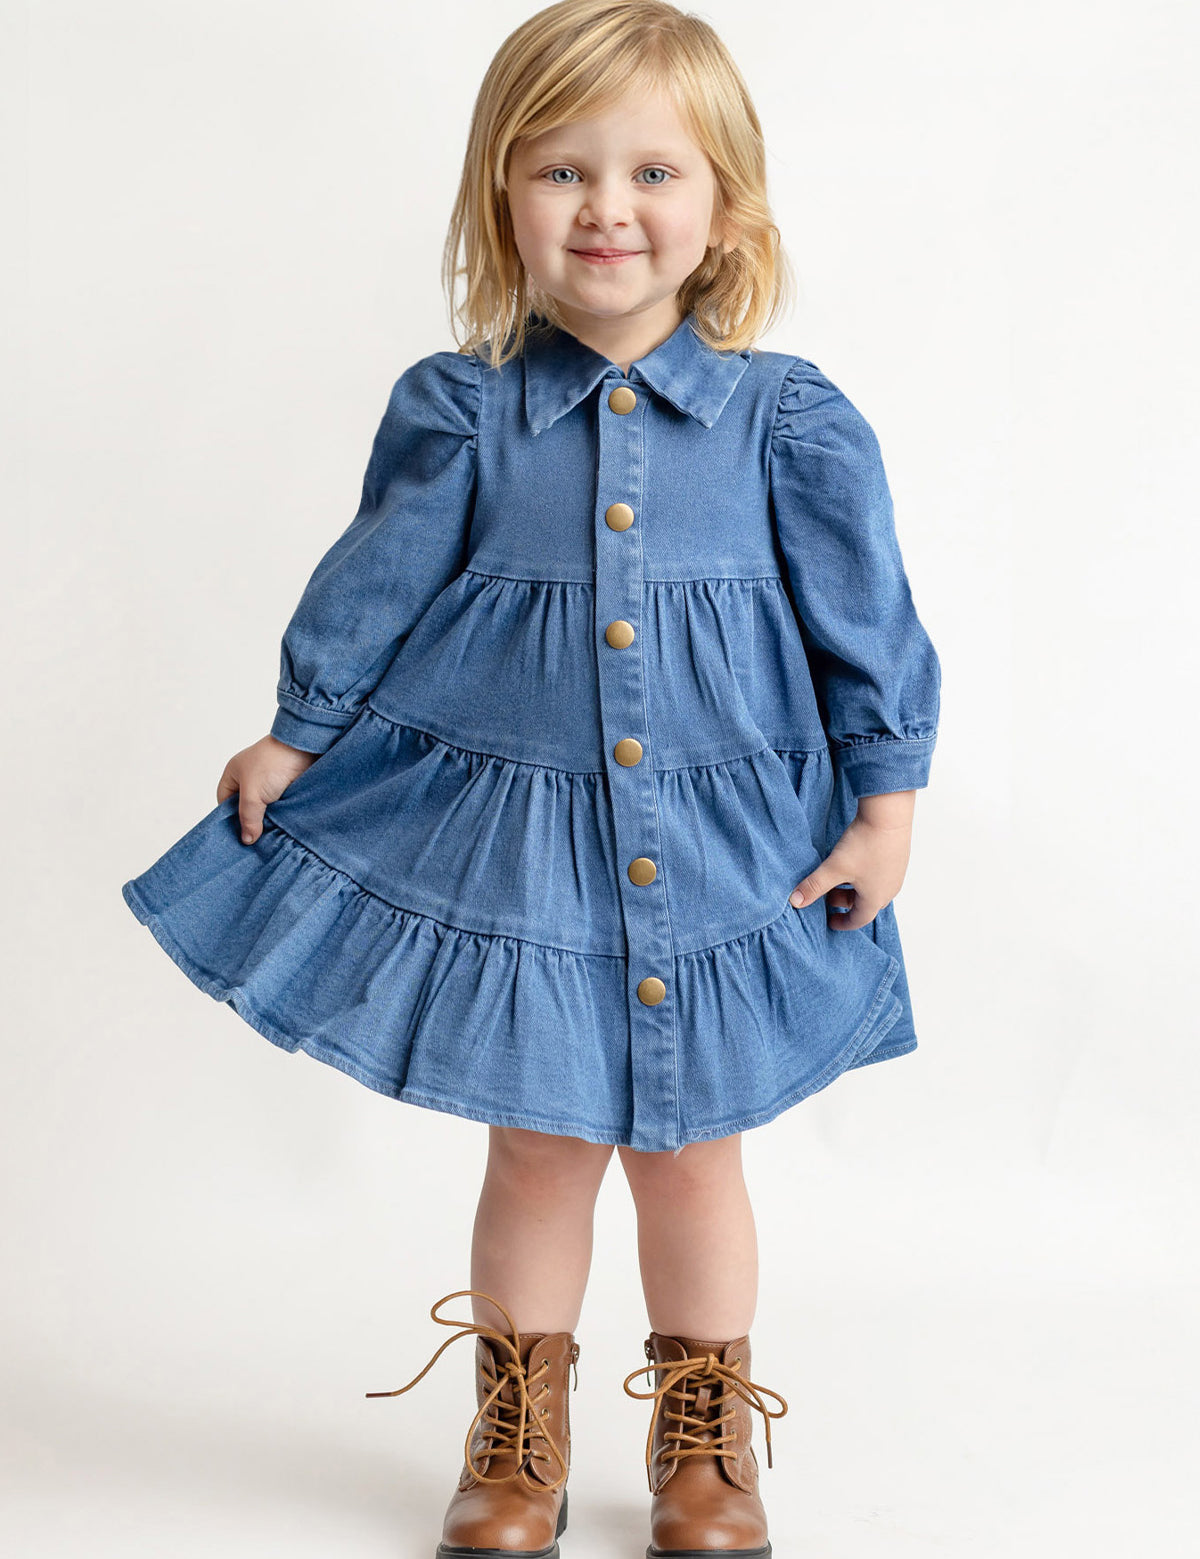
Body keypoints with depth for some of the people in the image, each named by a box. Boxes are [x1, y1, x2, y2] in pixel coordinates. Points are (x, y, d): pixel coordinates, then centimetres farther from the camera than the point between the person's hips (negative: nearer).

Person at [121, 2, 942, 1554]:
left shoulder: (791, 421, -5)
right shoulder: (454, 410, -4)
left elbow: (870, 622, 0)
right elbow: (372, 588, 5)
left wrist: (884, 799, 0)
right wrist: (294, 736, 10)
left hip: (725, 845, 0)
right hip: (507, 836, 0)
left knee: (691, 1151, 12)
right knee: (539, 1151, 10)